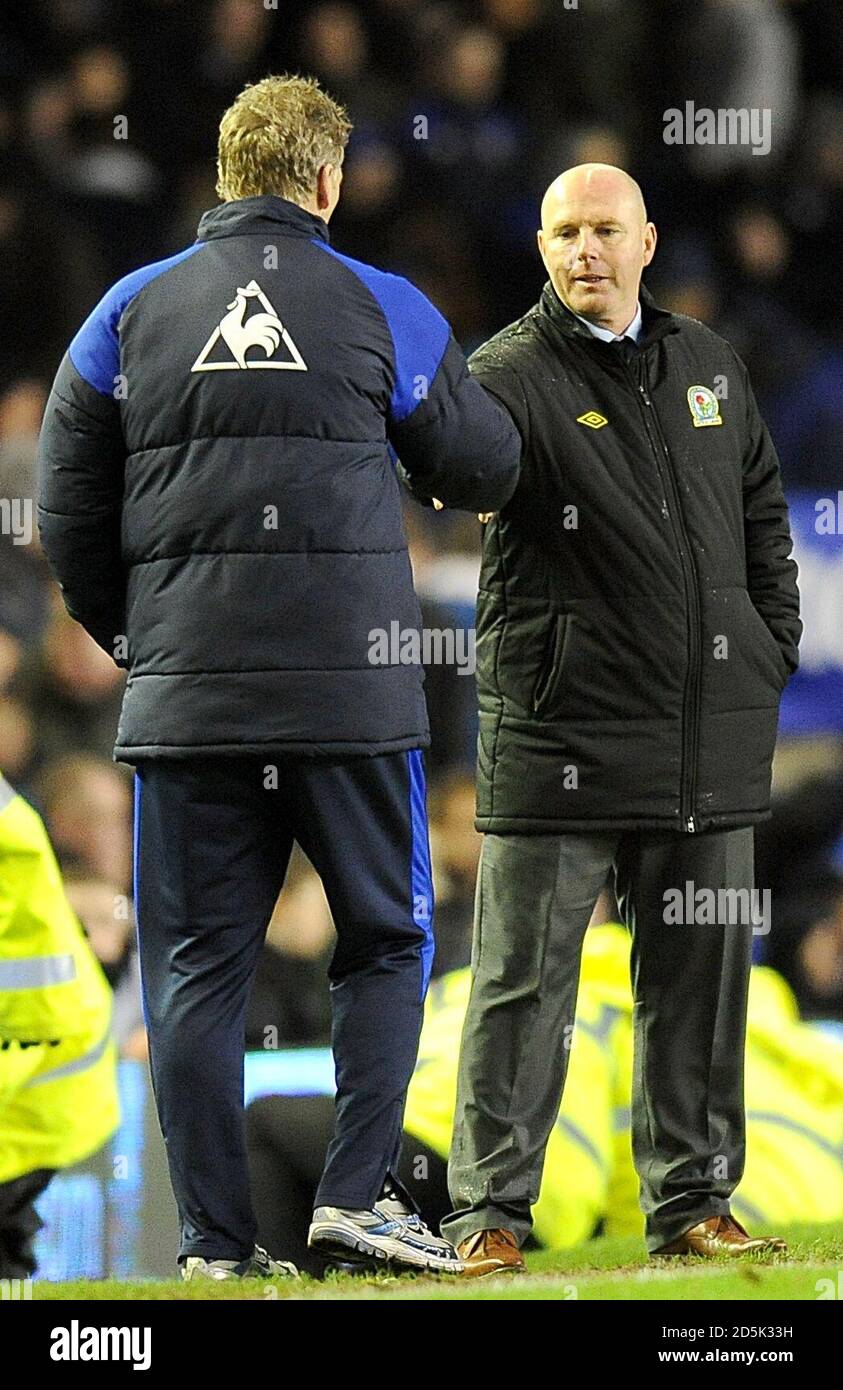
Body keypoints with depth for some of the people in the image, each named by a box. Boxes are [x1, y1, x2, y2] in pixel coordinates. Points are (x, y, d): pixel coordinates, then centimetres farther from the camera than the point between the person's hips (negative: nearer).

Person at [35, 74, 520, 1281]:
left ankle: (216, 1240, 2)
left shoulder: (134, 310, 6)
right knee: (386, 942, 11)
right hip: (353, 687, -1)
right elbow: (487, 471, 11)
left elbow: (69, 515, 7)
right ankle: (358, 1191, -2)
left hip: (185, 695, 1)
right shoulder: (382, 309, 1)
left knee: (197, 965, 5)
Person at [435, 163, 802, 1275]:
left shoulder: (706, 366, 14)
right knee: (525, 974, -3)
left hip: (710, 734, 5)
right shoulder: (515, 374, -5)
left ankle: (691, 1201, 18)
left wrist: (773, 649, 15)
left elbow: (762, 508, 24)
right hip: (562, 725, -5)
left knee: (698, 970, 9)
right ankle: (490, 1211, 2)